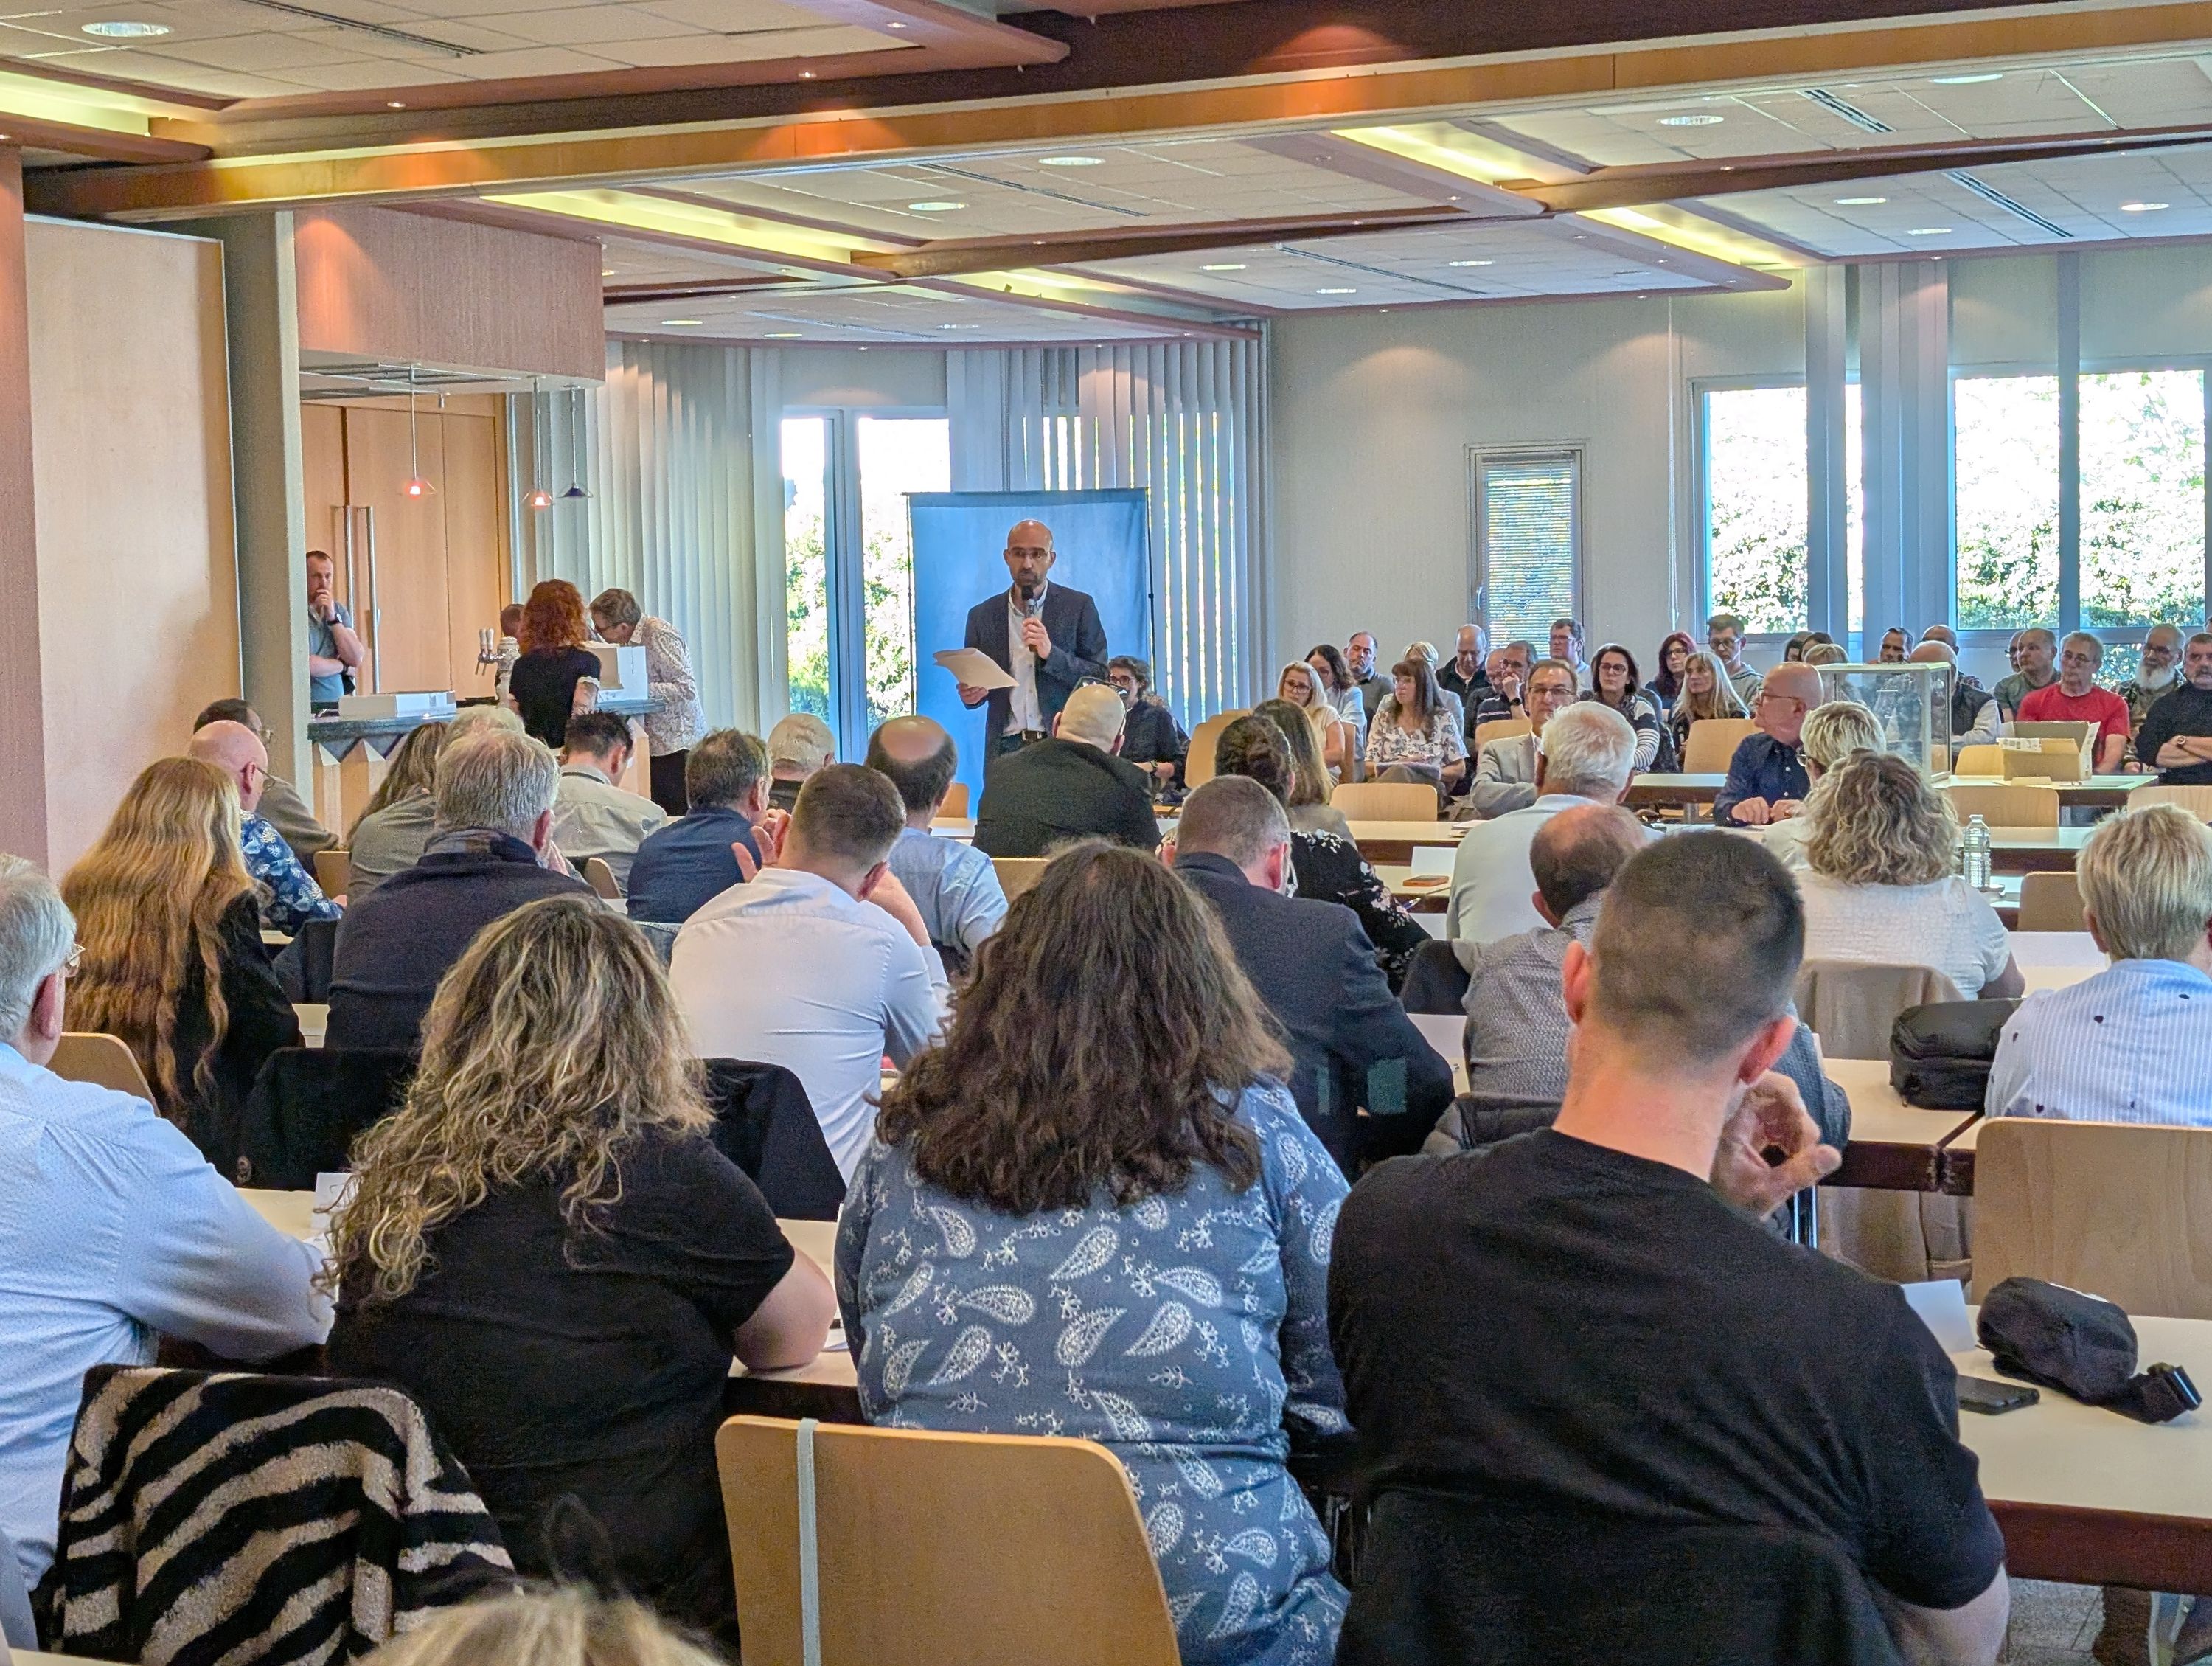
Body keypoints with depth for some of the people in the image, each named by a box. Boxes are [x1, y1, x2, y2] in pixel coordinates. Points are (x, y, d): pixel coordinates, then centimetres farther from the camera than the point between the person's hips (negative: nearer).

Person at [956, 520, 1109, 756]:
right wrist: (971, 694, -7)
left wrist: (1051, 654, -14)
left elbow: (1101, 679, 0)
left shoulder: (1079, 607, 3)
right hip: (1007, 746, 2)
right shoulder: (982, 616, 10)